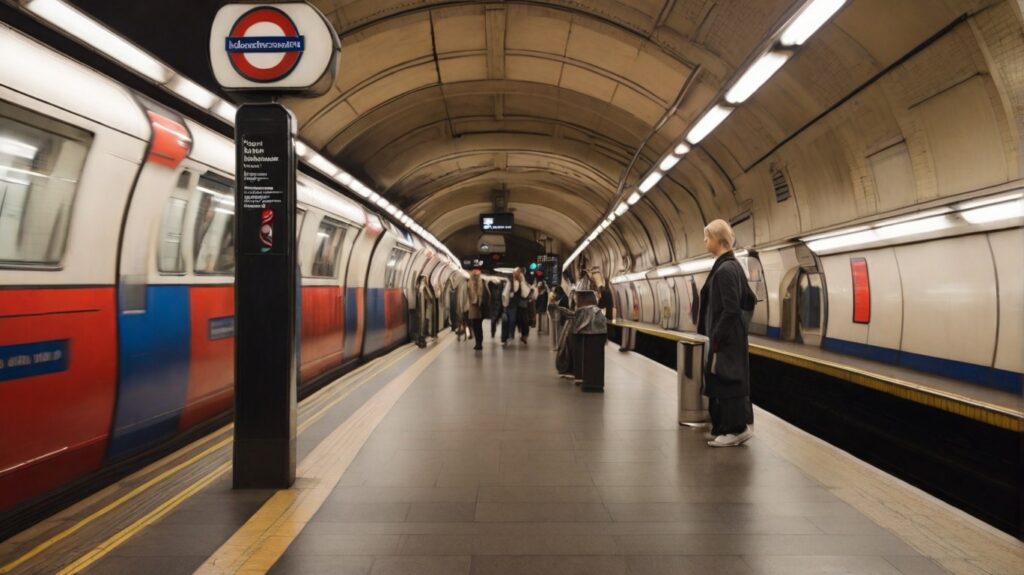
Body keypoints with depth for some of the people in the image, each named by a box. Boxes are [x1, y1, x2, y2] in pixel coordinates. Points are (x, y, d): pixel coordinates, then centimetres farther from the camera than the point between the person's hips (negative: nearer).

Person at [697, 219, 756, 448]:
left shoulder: (724, 269, -19)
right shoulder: (733, 265, 11)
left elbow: (730, 310, -22)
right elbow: (749, 301, 17)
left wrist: (716, 338, -18)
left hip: (727, 337, -10)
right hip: (731, 335, 10)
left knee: (725, 381, -1)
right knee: (726, 381, 14)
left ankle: (736, 429, 8)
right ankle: (727, 427, 22)